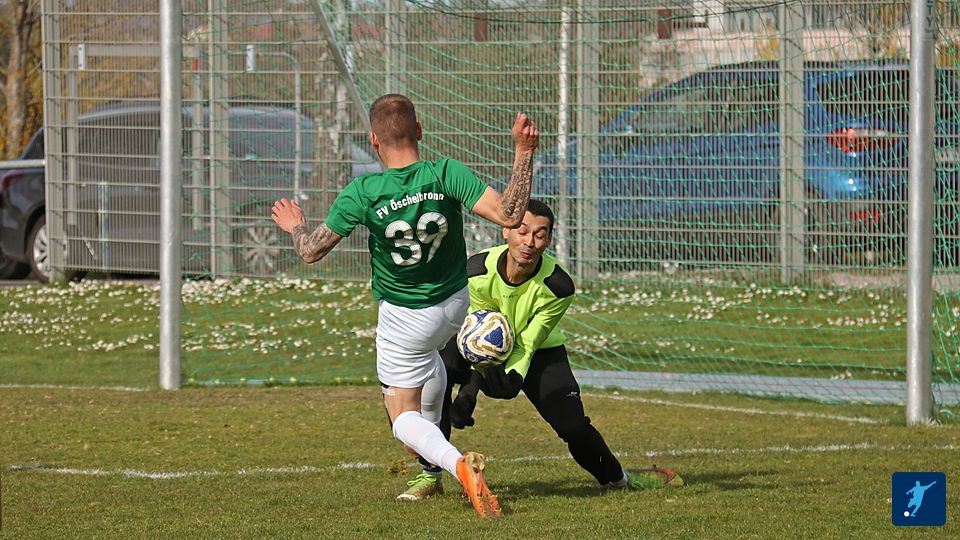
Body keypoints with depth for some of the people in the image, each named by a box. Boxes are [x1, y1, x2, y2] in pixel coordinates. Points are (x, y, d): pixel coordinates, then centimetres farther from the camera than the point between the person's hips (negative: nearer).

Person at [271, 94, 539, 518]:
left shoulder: (363, 193, -25)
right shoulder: (446, 174, -25)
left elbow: (311, 251, -13)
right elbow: (508, 215, -29)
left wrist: (295, 227, 9)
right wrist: (523, 152, -24)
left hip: (403, 316, -3)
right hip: (455, 305, 3)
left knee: (403, 417, 10)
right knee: (428, 357, 37)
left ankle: (455, 463, -21)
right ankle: (428, 466, 47)